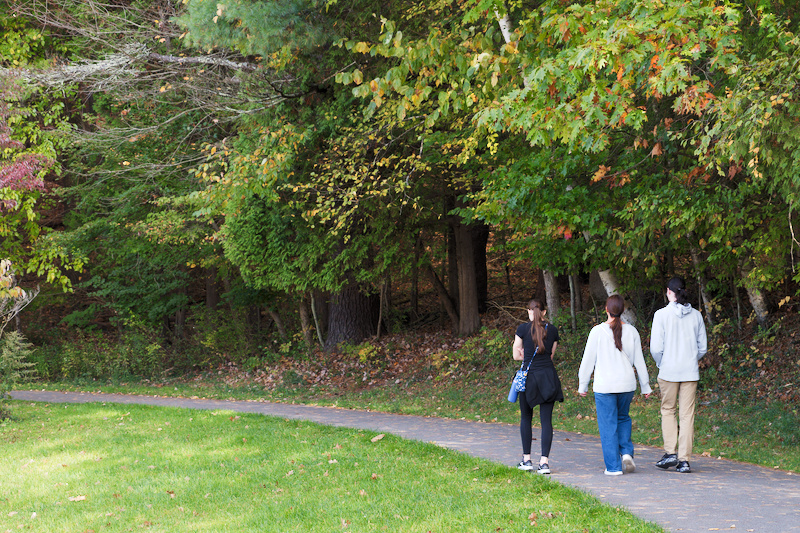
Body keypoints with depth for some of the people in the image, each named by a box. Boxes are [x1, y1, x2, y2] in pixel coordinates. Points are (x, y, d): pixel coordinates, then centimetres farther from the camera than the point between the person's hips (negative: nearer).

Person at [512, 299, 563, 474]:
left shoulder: (523, 329, -4)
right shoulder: (553, 330, 5)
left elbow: (516, 355, 2)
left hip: (529, 376, -2)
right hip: (548, 376, 2)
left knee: (526, 418, 14)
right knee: (546, 419, 1)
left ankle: (527, 459, 16)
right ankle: (544, 462, -7)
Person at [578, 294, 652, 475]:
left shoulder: (598, 331, -8)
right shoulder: (631, 331, 0)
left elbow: (588, 360, -4)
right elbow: (639, 361, 6)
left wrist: (582, 385, 6)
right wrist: (645, 386, 14)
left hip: (604, 386, -3)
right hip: (627, 385, 3)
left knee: (608, 426, 4)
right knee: (623, 418, 24)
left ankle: (613, 466, 4)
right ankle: (626, 453, 5)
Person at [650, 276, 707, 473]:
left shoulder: (662, 314, -8)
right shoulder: (696, 315, 2)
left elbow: (655, 348, -11)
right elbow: (702, 347, 7)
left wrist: (660, 363, 7)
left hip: (668, 371, -2)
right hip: (691, 371, 3)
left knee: (668, 410, 14)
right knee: (687, 414, 4)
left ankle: (670, 452, 4)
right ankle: (684, 460, 2)